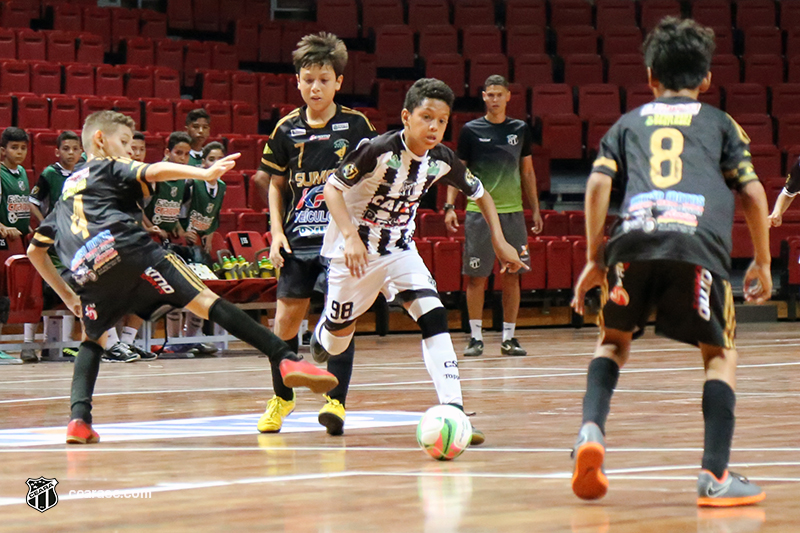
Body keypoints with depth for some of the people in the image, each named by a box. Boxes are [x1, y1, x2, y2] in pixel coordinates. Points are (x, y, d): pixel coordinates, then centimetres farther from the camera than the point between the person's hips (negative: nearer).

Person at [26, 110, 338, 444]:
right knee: (206, 302, -9)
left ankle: (79, 418, 5)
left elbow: (35, 250, 38)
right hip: (127, 250, -5)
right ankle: (287, 359, -20)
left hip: (87, 272, 5)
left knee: (92, 338, 27)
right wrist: (205, 174, -17)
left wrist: (67, 295, 41)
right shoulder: (111, 167, 19)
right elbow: (153, 172, -4)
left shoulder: (67, 188, 36)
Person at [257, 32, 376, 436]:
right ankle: (281, 397, 24)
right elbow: (276, 184, 14)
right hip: (298, 237, 2)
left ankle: (336, 401, -6)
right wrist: (277, 231, 4)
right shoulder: (287, 129, 3)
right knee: (287, 316, 6)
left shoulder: (356, 125, -2)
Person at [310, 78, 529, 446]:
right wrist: (350, 236, -32)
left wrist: (499, 241, 3)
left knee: (434, 317, -16)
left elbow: (479, 192, 9)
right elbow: (332, 187, -20)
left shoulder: (442, 160, -9)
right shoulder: (379, 150, -25)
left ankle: (453, 412, -22)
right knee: (338, 333, 9)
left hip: (399, 250, 4)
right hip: (355, 250, -4)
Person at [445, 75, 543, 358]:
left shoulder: (520, 130, 9)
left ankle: (509, 337, 9)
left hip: (512, 212, 2)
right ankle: (475, 337, 5)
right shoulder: (471, 130, 2)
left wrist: (535, 209, 11)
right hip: (478, 212, -2)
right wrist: (450, 206, -6)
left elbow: (527, 172, 15)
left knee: (512, 276, 2)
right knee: (476, 277, -3)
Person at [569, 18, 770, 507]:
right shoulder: (720, 123, 26)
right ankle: (715, 476, -1)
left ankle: (592, 429, -1)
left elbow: (598, 184, 14)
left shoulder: (629, 124, 29)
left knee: (614, 340, 24)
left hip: (634, 238, 2)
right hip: (699, 245, -2)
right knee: (721, 353, 13)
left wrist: (595, 257, 18)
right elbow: (753, 194, 16)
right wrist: (763, 264, 24)